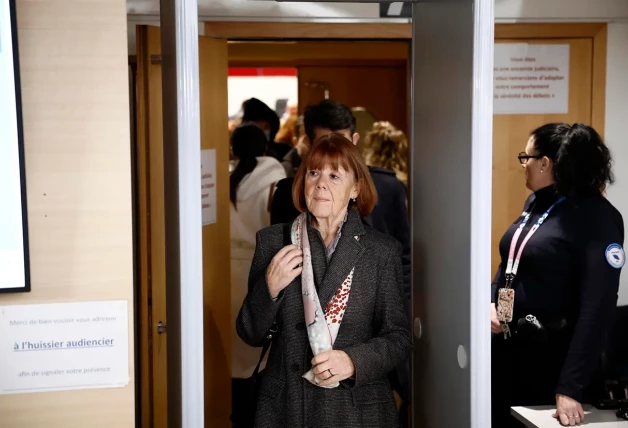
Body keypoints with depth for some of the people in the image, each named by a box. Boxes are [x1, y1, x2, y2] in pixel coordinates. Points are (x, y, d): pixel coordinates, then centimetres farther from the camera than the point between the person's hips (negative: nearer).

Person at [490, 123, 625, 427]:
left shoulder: (597, 217, -16)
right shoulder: (535, 202, 7)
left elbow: (597, 307, -21)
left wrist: (571, 386, -24)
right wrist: (490, 302, 0)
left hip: (551, 357, -7)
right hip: (507, 346, 7)